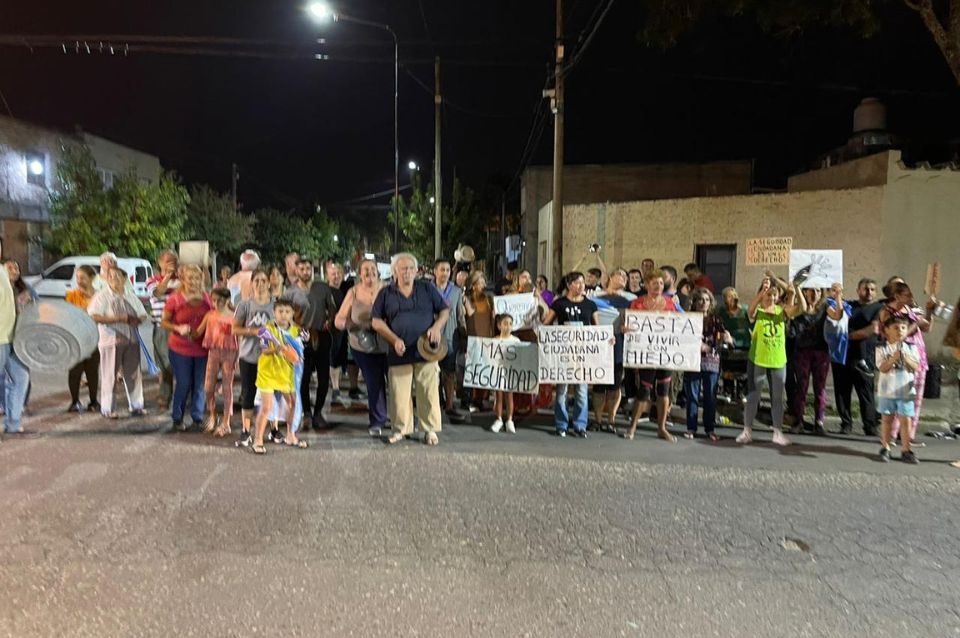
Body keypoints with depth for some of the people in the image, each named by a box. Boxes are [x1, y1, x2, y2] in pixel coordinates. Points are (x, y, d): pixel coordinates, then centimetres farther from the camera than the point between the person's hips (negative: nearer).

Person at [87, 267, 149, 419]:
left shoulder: (131, 296, 13)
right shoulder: (102, 296, -4)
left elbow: (143, 316, 15)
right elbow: (95, 316, -17)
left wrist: (135, 320, -8)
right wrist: (121, 318, -18)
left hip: (131, 340, 5)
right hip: (111, 341, -5)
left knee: (133, 374, 8)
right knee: (109, 376, 1)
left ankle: (136, 406, 18)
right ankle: (107, 409, 12)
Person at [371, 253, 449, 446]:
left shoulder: (427, 289, 9)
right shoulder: (386, 293, 7)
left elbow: (444, 310, 11)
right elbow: (377, 321, 5)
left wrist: (437, 327, -8)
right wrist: (394, 339, -7)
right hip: (399, 352, 0)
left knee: (429, 392, 1)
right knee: (399, 393, 3)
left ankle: (430, 429, 13)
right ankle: (401, 429, 18)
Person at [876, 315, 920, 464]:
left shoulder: (911, 348, 5)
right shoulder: (882, 349, -2)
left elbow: (916, 367, -3)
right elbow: (882, 368, -11)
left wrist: (906, 357, -18)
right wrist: (894, 358, -24)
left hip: (906, 390, 1)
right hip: (887, 390, -1)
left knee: (905, 420, 2)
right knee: (887, 419, 7)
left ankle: (906, 450, 10)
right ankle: (885, 448, 17)